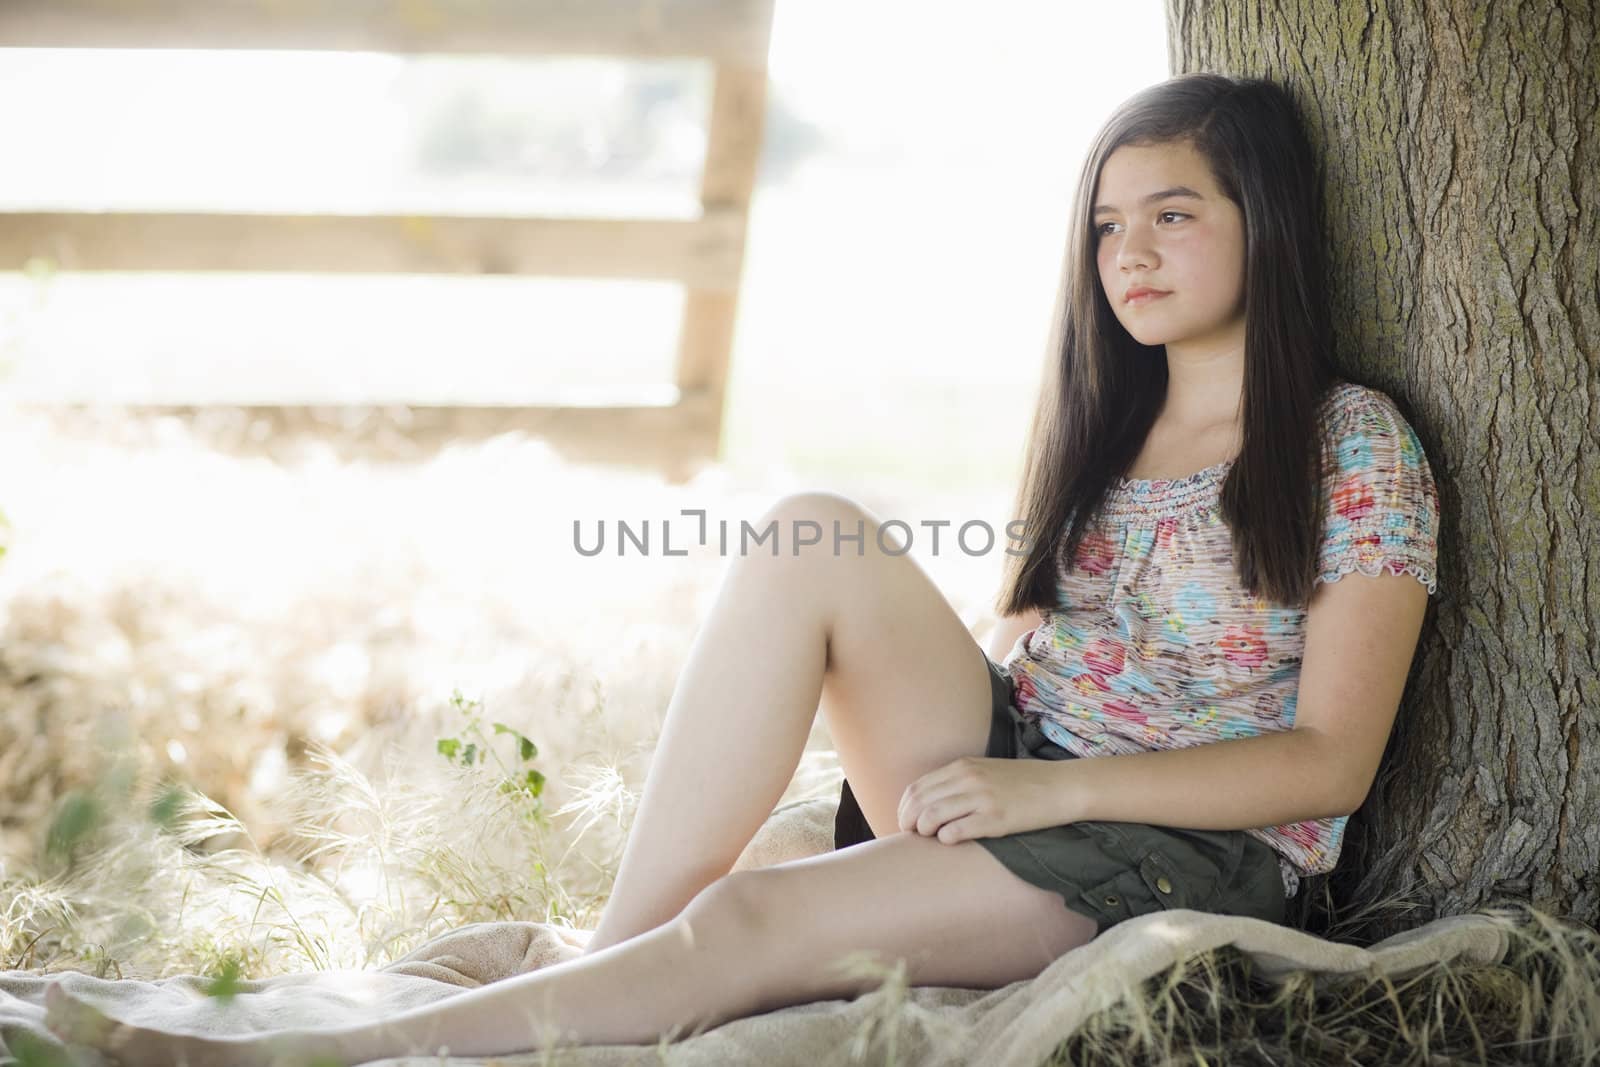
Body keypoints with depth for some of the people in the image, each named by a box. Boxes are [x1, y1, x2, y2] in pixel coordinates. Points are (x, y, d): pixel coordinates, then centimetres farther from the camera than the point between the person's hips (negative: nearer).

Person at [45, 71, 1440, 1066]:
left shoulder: (1359, 448, -5)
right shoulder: (1106, 425, 16)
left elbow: (1332, 762, -10)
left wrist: (1056, 787, -19)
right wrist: (923, 733, -3)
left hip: (1184, 859, -6)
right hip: (1005, 770, 6)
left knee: (748, 924, -29)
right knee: (812, 536, -22)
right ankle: (617, 951, -24)